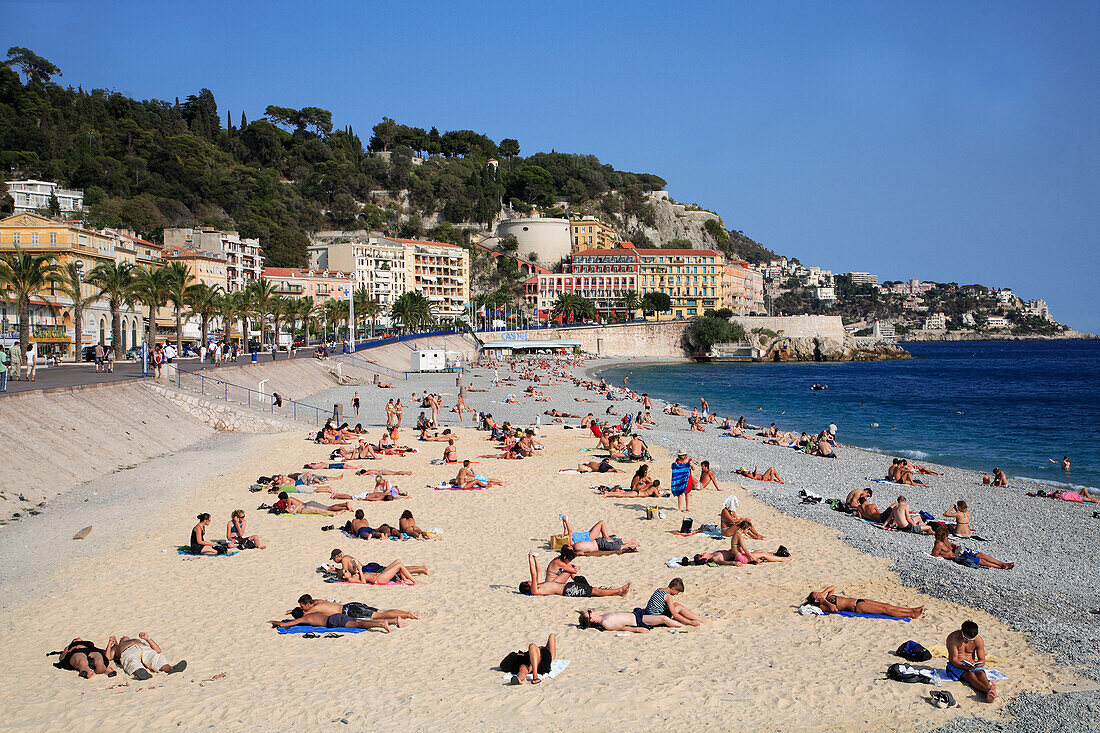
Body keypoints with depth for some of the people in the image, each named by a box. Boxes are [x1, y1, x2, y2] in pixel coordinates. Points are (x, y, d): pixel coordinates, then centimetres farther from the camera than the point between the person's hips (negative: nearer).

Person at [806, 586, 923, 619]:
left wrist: (823, 593, 14)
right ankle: (911, 615, -12)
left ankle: (912, 610, 4)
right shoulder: (823, 606, -9)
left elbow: (833, 587, 29)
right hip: (856, 607, -9)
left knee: (887, 606, 3)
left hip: (858, 601, 9)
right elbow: (834, 609, -27)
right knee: (885, 610, -13)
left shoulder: (828, 597, 17)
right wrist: (824, 601, -15)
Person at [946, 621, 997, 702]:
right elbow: (954, 659, -17)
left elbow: (982, 660, -4)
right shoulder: (952, 638, -16)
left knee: (980, 673, -31)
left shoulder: (978, 640, -6)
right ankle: (988, 690, -60)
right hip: (956, 665, -3)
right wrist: (964, 666, -37)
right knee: (969, 674, -34)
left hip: (972, 664, 3)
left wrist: (975, 665, -27)